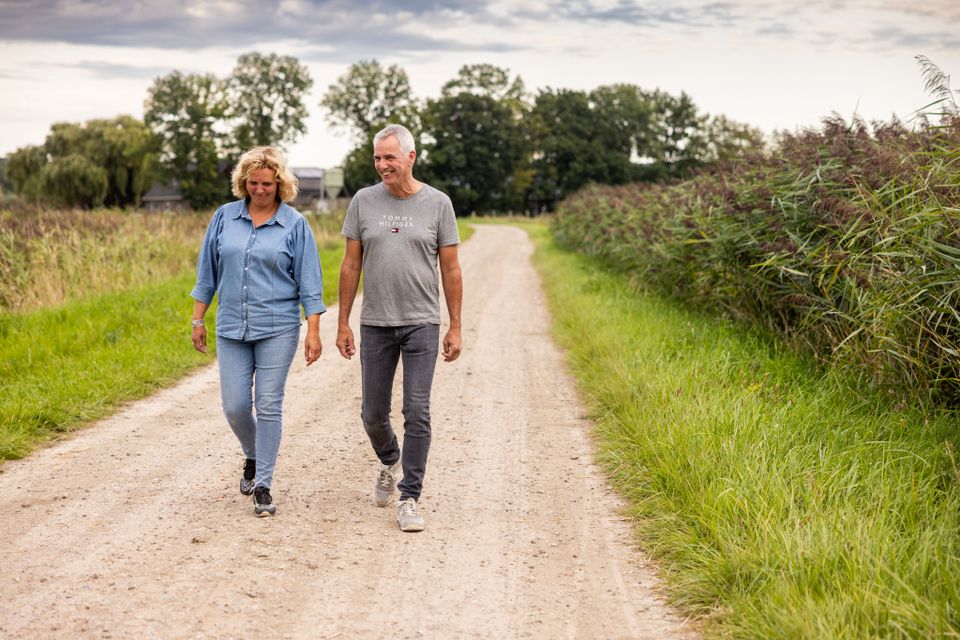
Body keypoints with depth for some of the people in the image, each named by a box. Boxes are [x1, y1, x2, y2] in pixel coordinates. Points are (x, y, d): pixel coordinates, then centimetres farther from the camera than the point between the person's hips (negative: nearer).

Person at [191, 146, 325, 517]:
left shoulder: (295, 224, -1)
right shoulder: (224, 217, 5)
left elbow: (308, 282, -2)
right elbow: (207, 272, 11)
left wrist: (314, 332, -7)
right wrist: (198, 320, 9)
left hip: (277, 328, -2)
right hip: (232, 327, 3)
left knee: (268, 405, -3)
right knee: (235, 406, 1)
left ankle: (263, 486, 6)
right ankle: (253, 457, 32)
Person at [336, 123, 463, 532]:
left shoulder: (437, 204, 0)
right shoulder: (364, 201, 3)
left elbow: (451, 269, 3)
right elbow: (351, 265, 6)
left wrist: (455, 328, 0)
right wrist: (343, 323, 4)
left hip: (421, 324, -2)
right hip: (375, 325, 2)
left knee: (417, 414, -6)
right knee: (373, 415, 9)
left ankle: (409, 499, 3)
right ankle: (390, 462, 40)